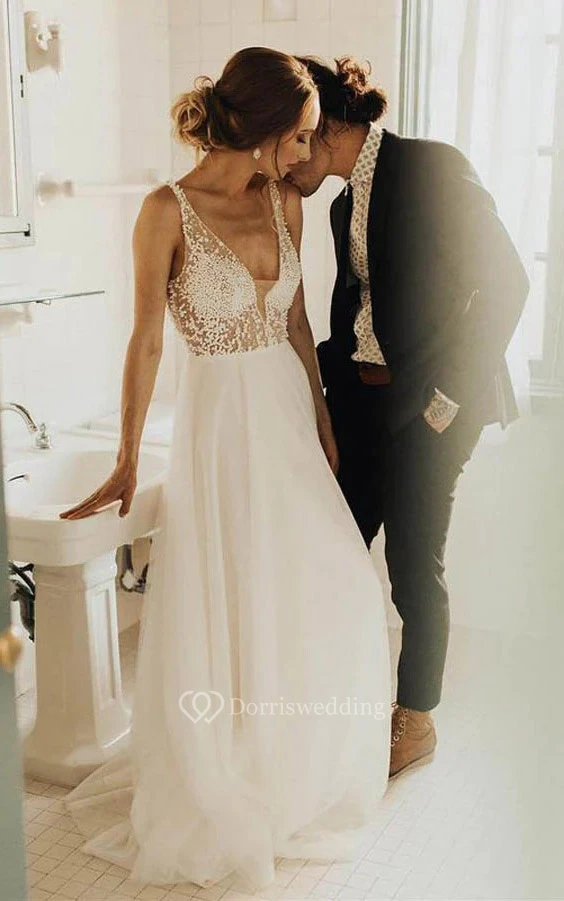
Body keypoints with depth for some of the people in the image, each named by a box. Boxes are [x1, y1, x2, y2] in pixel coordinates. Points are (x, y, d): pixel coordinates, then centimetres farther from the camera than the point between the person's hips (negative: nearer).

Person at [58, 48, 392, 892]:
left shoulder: (285, 202, 3)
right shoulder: (168, 210, -13)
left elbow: (297, 321, 10)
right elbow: (146, 341, -10)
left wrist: (324, 425, 11)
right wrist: (127, 463, -6)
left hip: (289, 417, 6)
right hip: (219, 422, -5)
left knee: (335, 598, 9)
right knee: (222, 617, 6)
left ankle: (305, 770, 35)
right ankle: (218, 795, 30)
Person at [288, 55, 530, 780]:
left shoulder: (431, 169, -13)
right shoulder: (346, 204, 11)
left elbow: (505, 282, -16)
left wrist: (452, 393, -15)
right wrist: (320, 381, 6)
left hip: (427, 405, -7)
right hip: (362, 398, 8)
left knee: (413, 564, 4)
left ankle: (417, 723, 25)